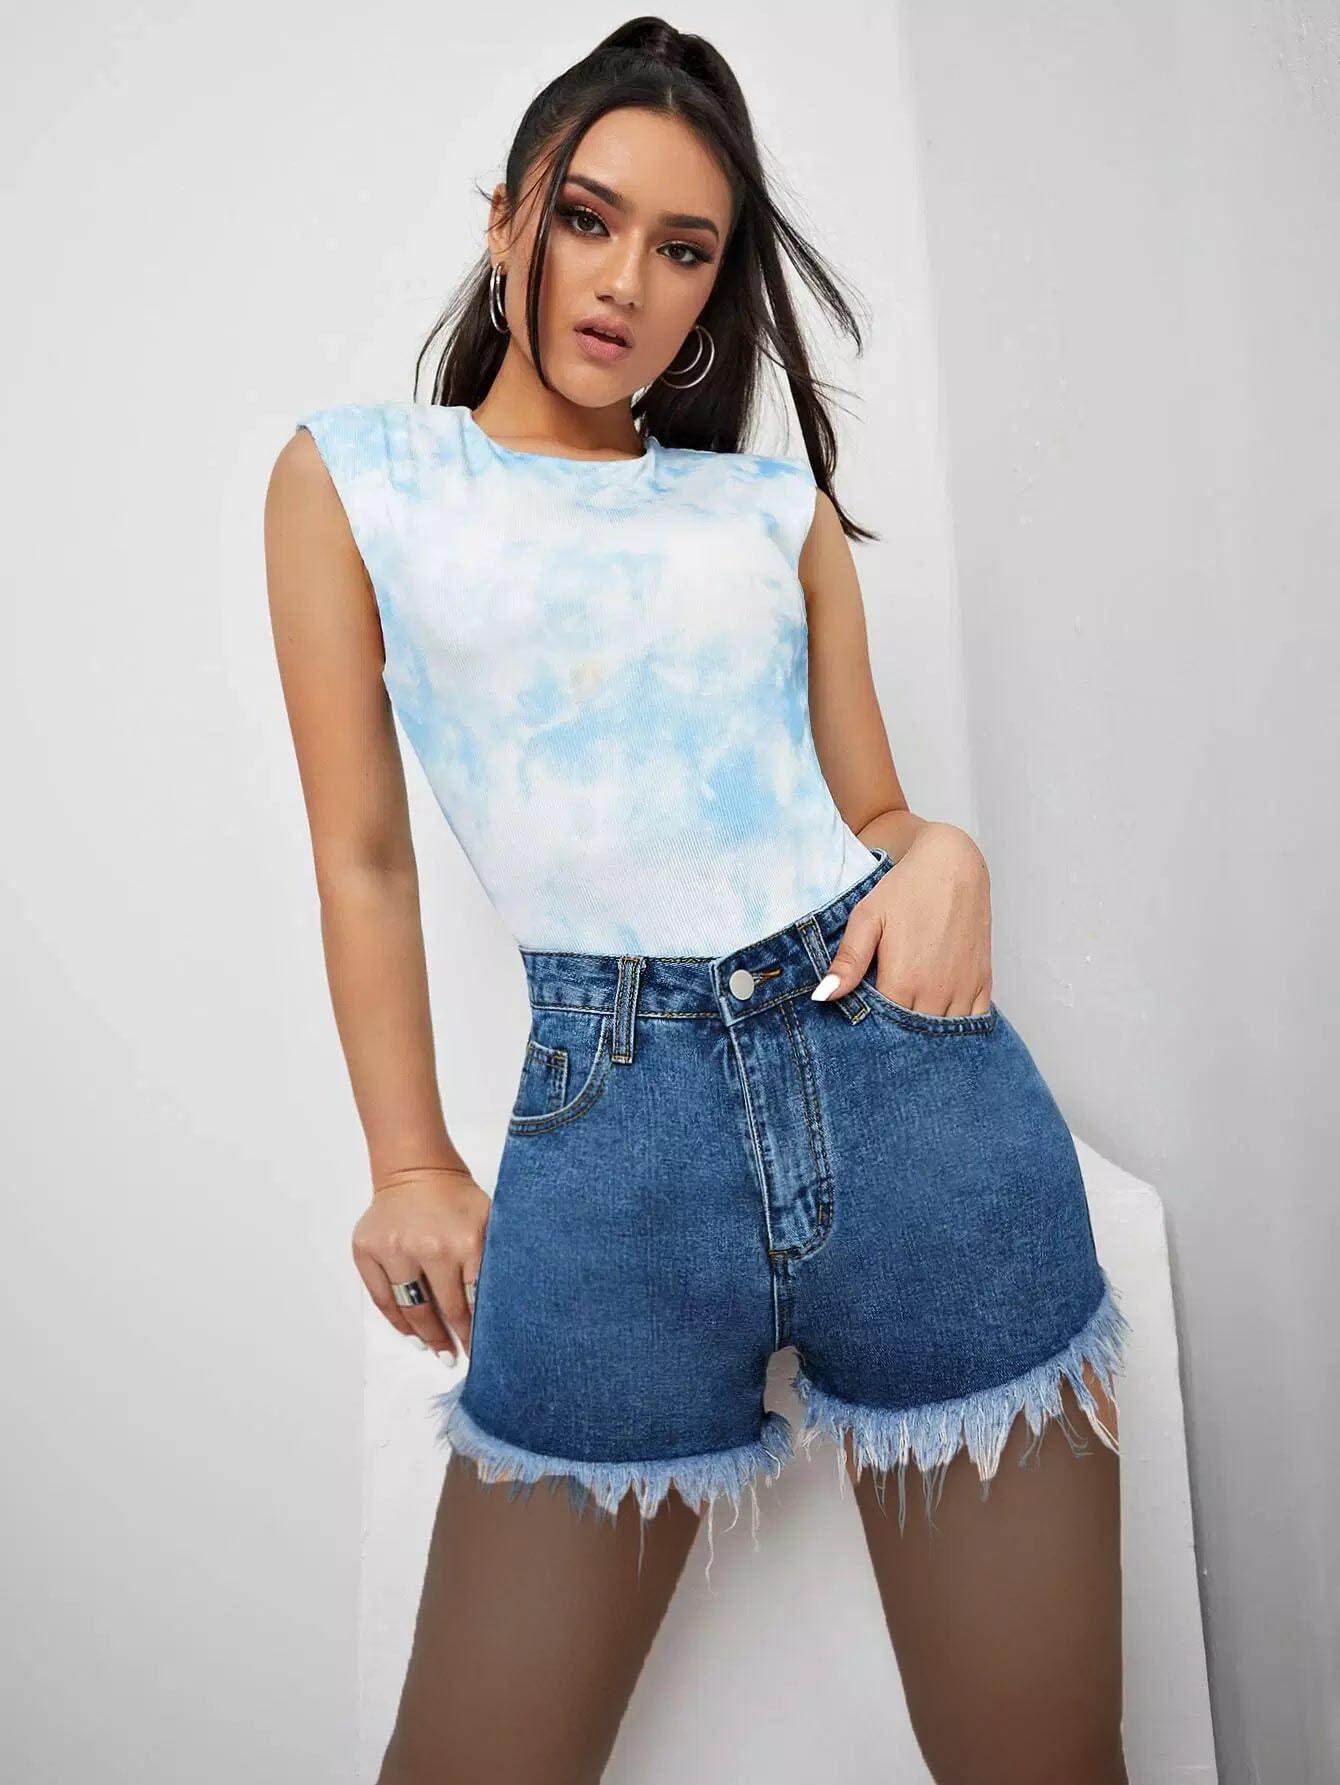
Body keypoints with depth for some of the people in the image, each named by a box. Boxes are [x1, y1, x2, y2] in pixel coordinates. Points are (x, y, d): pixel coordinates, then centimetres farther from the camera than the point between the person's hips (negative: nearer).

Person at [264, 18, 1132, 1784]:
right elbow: (365, 856, 9)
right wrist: (411, 1168, 8)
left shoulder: (781, 502, 14)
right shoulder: (350, 476, 10)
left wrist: (947, 851, -6)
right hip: (610, 1122, -1)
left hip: (907, 1072, 2)